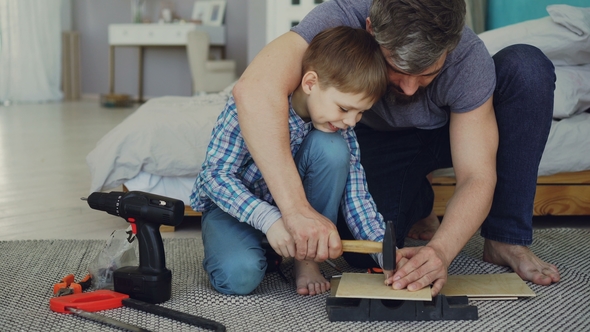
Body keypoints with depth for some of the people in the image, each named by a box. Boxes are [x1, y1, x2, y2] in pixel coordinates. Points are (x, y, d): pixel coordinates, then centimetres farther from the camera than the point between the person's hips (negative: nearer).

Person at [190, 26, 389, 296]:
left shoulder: (341, 126, -14)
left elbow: (356, 197, -13)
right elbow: (216, 175, -28)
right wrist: (268, 218, -42)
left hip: (295, 203, 4)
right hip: (234, 205, -4)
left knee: (331, 147, -25)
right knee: (239, 276, -34)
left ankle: (307, 256, -11)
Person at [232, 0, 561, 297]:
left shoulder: (470, 58, -33)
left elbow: (477, 177, -31)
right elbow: (255, 89, -51)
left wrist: (440, 250, -50)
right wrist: (296, 208, -58)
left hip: (447, 133, 1)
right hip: (379, 137, 0)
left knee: (527, 68, -27)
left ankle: (507, 240, -15)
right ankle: (417, 204, 13)